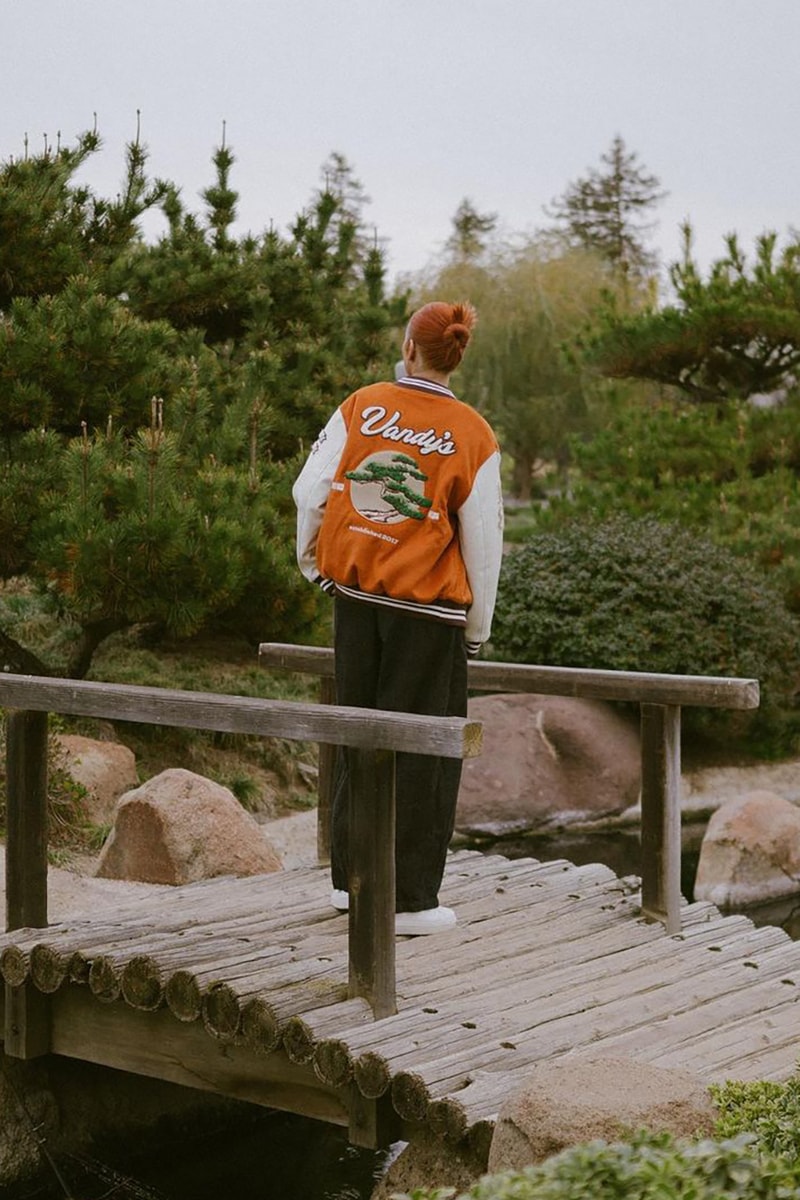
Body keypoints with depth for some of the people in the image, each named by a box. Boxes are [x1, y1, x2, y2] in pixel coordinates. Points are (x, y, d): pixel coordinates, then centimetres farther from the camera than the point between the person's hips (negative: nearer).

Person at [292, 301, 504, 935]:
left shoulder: (362, 405, -1)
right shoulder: (473, 436, -7)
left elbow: (311, 490, 0)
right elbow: (483, 540, -4)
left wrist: (312, 560, 17)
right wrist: (477, 626, 7)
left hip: (355, 594, 4)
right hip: (428, 606, -3)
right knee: (421, 747, 4)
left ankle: (351, 876, 25)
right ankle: (410, 899, 8)